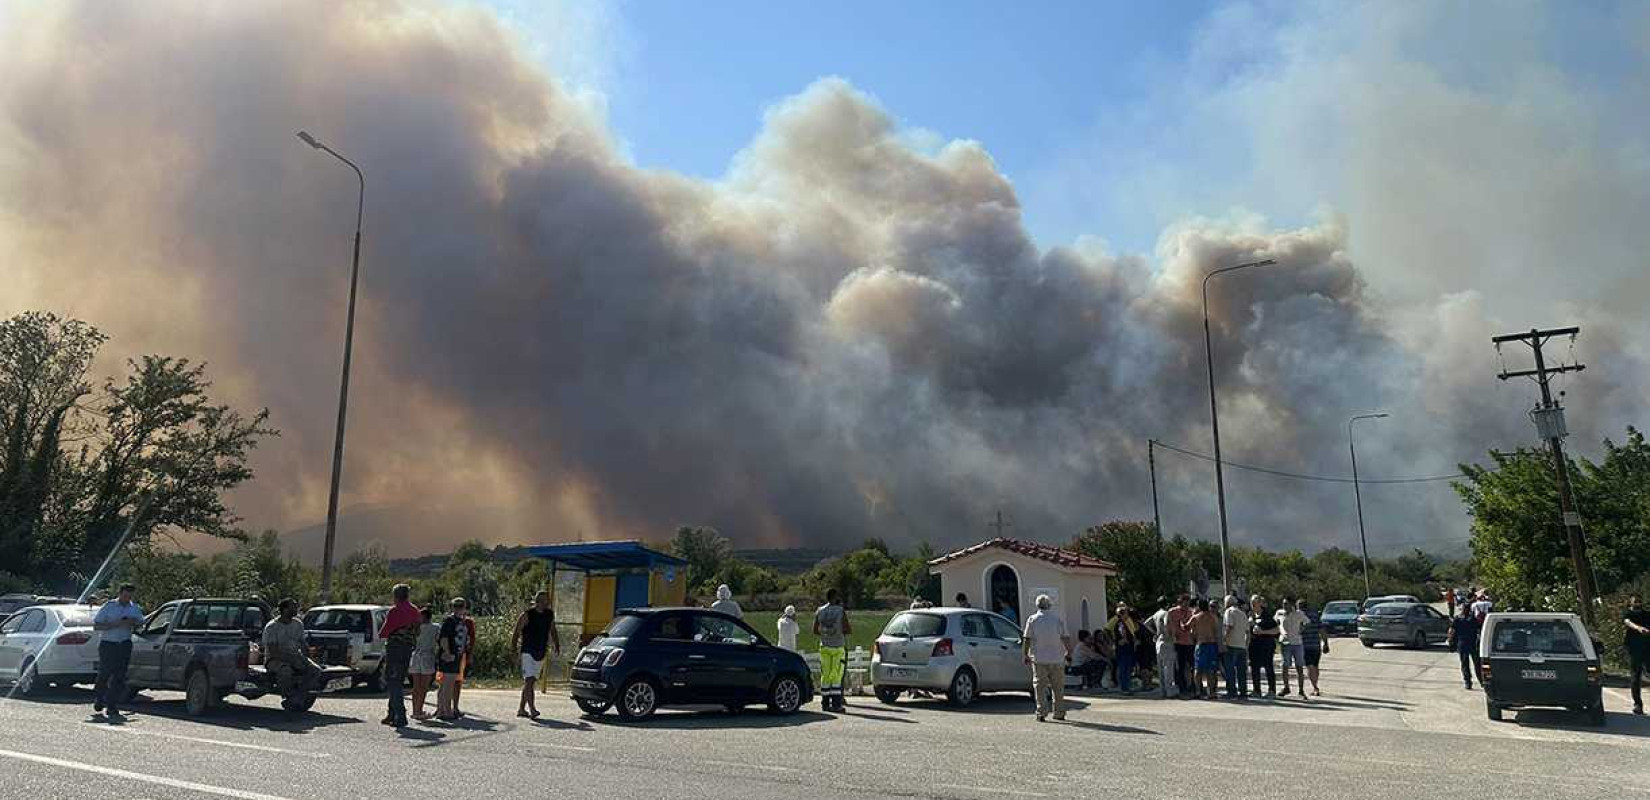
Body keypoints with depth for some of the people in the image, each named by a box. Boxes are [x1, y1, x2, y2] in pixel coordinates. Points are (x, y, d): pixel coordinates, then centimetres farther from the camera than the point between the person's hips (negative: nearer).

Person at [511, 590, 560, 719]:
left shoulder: (550, 615, 7)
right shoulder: (527, 615, -8)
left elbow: (552, 631, 20)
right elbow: (516, 632, -5)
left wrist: (557, 645, 13)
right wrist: (513, 647, -11)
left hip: (541, 653, 6)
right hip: (528, 652, -6)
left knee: (529, 682, 11)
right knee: (529, 680, -15)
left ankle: (521, 709, 20)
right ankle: (532, 709, -21)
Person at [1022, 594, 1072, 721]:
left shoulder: (1032, 620, -2)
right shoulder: (1058, 619, 1)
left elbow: (1026, 640, -3)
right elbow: (1066, 638, 0)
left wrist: (1025, 655, 4)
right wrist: (1069, 653, 11)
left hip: (1039, 658, -1)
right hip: (1057, 658, 1)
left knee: (1040, 686, 2)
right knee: (1058, 687, 11)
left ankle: (1041, 712, -4)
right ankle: (1059, 713, 16)